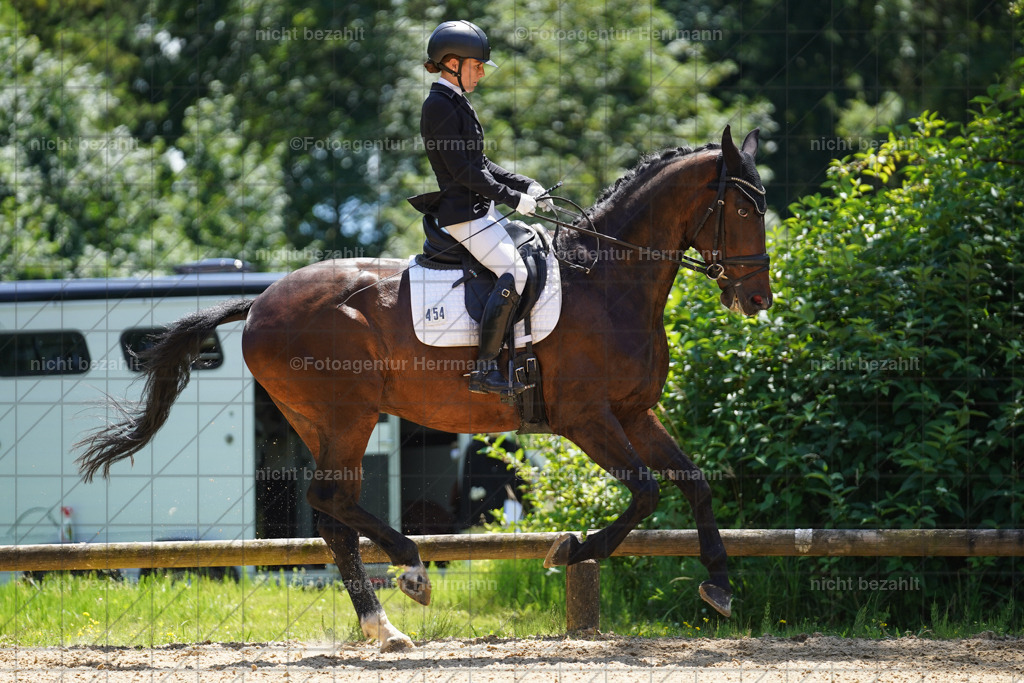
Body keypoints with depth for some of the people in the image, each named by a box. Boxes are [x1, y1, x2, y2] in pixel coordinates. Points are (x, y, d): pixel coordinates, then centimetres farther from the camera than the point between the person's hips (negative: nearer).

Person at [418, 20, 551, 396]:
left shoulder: (455, 103, 17)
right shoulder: (439, 105, -14)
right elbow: (463, 171, -19)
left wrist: (528, 185, 10)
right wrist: (514, 198, -15)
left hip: (481, 209, 11)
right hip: (462, 213, -11)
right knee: (513, 272, -22)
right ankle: (485, 369, -22)